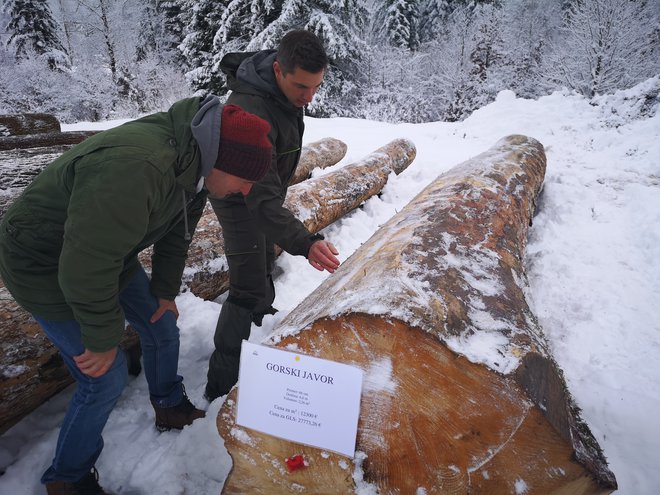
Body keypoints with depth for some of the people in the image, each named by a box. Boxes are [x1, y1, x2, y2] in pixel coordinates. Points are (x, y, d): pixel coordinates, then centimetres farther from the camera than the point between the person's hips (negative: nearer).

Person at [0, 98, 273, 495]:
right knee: (108, 377, -3)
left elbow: (177, 233, 5)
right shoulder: (134, 169, -40)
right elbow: (85, 268, -33)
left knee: (163, 328, 14)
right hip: (47, 264, -8)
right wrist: (103, 339, -18)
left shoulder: (193, 162, -9)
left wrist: (165, 292, 12)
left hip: (111, 251, 8)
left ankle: (171, 408, 40)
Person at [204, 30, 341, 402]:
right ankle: (221, 386, 2)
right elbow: (261, 199, -44)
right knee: (248, 290, -10)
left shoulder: (288, 87, -10)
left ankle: (262, 310, 56)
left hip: (270, 189, 8)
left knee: (266, 259, 27)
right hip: (241, 200, -8)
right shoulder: (251, 110, -38)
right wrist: (305, 243, -55)